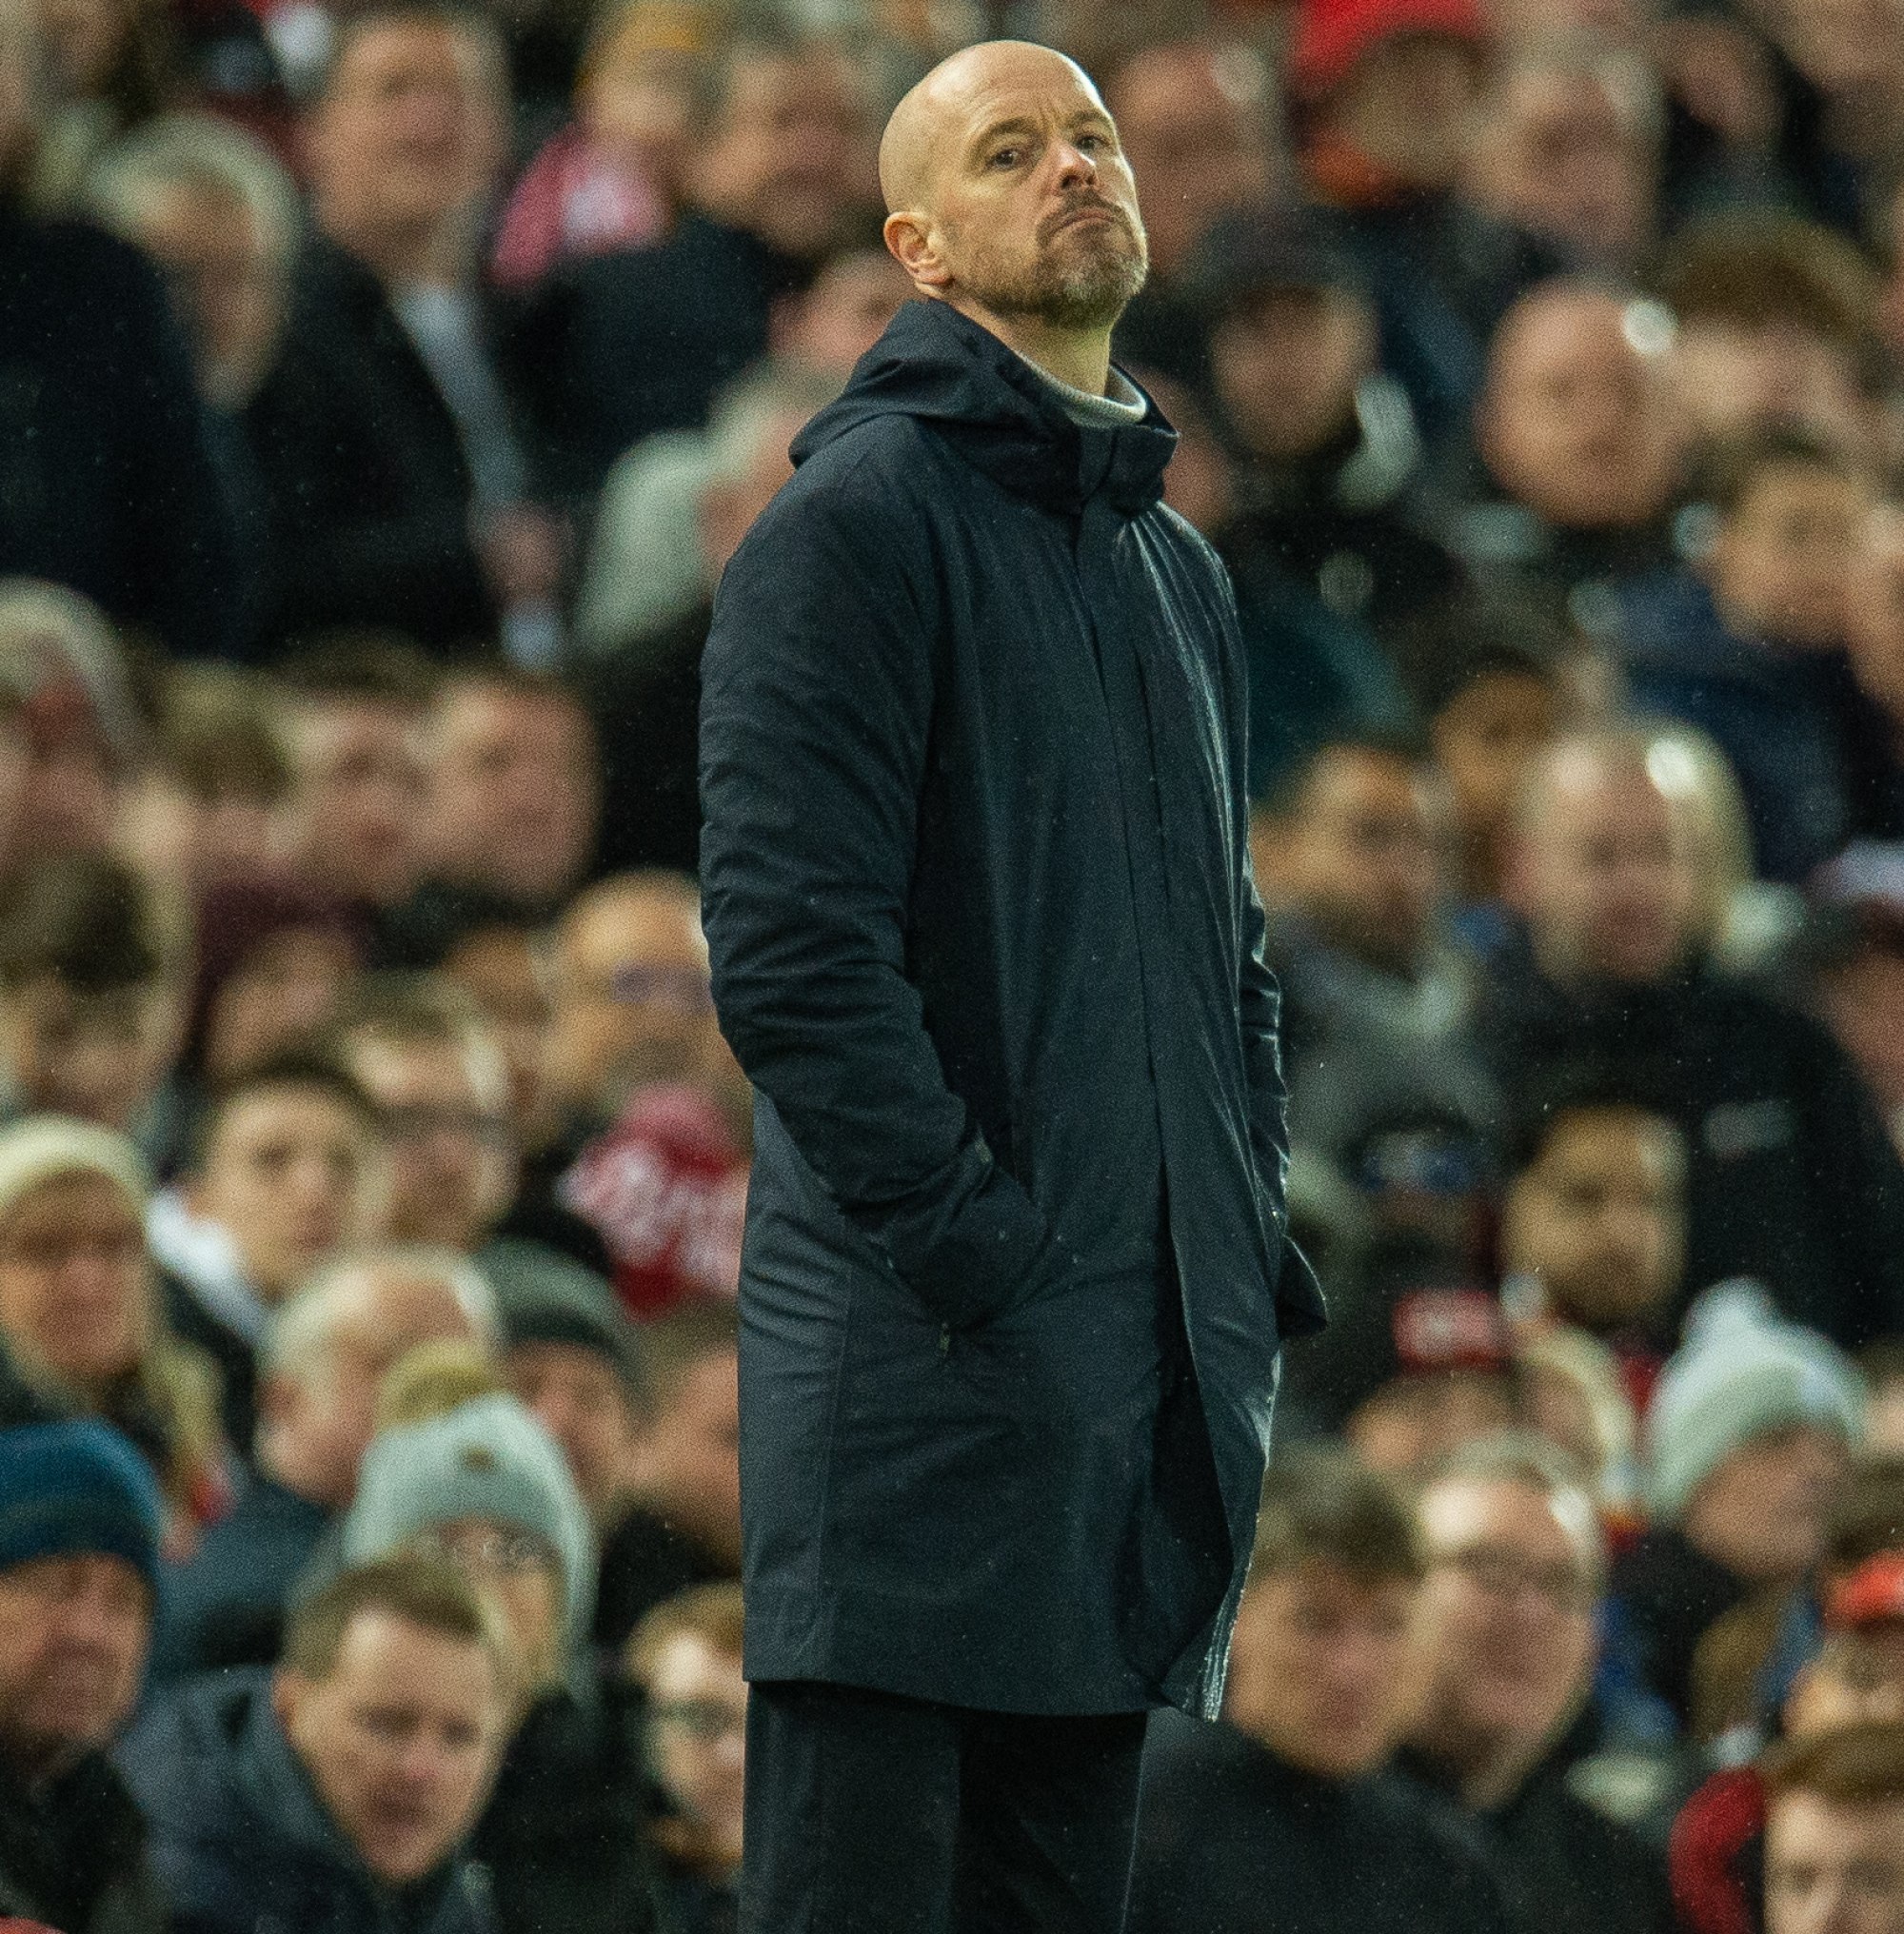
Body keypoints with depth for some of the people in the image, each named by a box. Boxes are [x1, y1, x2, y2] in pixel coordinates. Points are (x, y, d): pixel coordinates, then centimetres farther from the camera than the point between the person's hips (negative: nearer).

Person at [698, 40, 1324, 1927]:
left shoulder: (1176, 570, 19)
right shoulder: (861, 515, -7)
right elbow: (788, 940, -16)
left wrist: (1251, 1253, 12)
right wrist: (981, 1257, -18)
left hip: (1157, 1384, 8)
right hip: (922, 1369, -8)